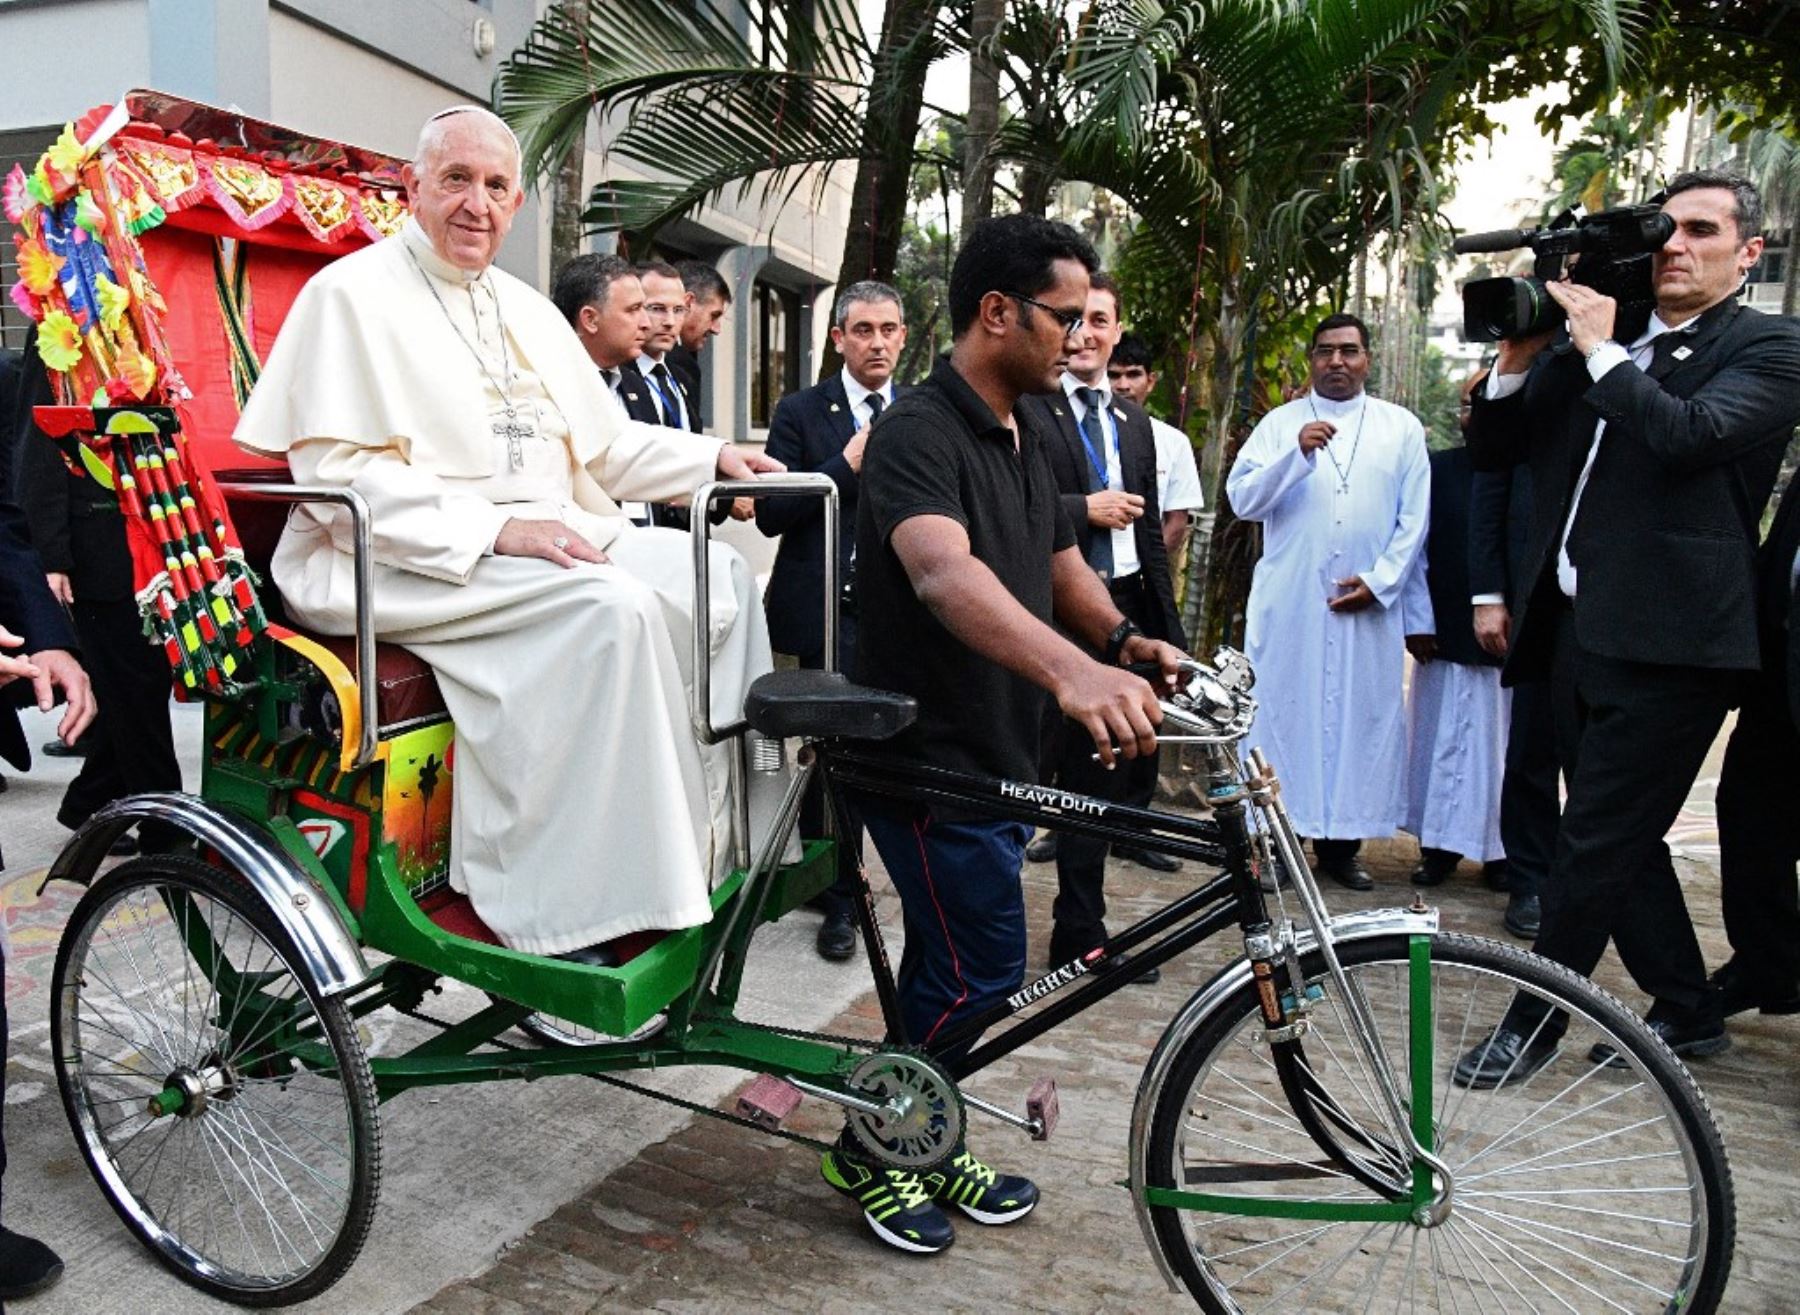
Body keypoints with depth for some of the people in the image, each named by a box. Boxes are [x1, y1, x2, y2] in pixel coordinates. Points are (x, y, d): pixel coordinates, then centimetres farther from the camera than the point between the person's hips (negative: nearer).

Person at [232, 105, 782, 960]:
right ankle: (570, 911, -28)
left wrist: (711, 459, 10)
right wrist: (494, 531, -23)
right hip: (407, 566, -8)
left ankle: (705, 847, -9)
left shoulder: (527, 311, 23)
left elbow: (604, 445, 26)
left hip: (549, 538, 8)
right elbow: (341, 475, -13)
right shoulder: (352, 293, -1)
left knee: (719, 577, -11)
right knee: (611, 605, -32)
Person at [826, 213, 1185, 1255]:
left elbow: (1065, 571, 13)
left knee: (951, 967, 18)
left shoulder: (1026, 441, 12)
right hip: (928, 756, -9)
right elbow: (944, 573, -37)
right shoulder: (920, 431, -19)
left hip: (1000, 754, 9)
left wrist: (1125, 640, -9)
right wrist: (1072, 668, -54)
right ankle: (872, 1151, 17)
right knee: (982, 971, -5)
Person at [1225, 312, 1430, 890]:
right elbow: (1242, 499, -3)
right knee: (1281, 711, -1)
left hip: (1368, 604, 1)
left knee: (1361, 714, 2)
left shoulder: (1402, 426, 11)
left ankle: (1340, 842, 11)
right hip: (1288, 603, -1)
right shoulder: (1280, 423, 8)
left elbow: (1414, 518, 8)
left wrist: (1378, 581, -4)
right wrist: (1297, 453, -17)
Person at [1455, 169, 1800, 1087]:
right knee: (1621, 838, 15)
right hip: (1577, 628, 7)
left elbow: (1691, 433, -20)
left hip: (1666, 640, -7)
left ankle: (1532, 1026, 8)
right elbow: (1490, 451, 12)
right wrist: (1519, 355, -1)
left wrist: (1600, 349, -11)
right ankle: (1687, 1011, 31)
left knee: (1596, 840, -4)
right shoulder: (1588, 349, 15)